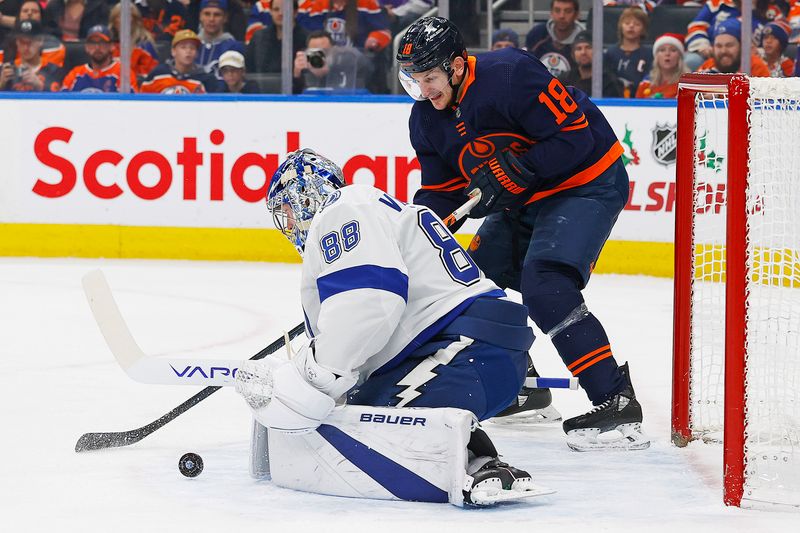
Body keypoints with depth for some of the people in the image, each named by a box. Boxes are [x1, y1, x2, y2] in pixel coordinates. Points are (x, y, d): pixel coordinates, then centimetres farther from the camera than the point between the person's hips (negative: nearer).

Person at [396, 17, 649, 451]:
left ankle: (617, 404, -27)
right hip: (524, 200, 10)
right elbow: (440, 191, 6)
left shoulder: (510, 76, -27)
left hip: (587, 184, -10)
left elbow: (574, 135, -27)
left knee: (544, 286, -26)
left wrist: (514, 171, -30)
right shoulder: (428, 119, 0)